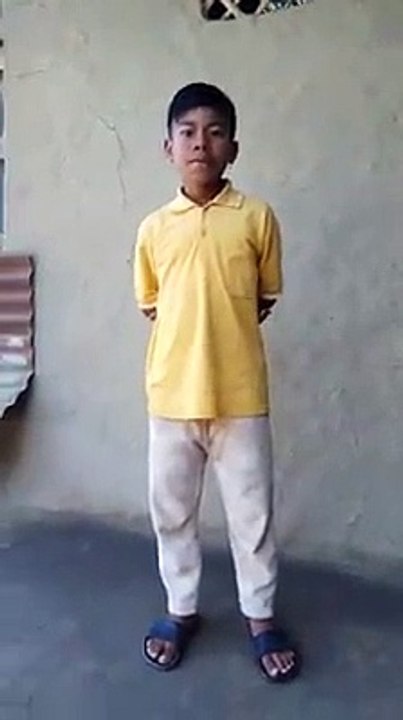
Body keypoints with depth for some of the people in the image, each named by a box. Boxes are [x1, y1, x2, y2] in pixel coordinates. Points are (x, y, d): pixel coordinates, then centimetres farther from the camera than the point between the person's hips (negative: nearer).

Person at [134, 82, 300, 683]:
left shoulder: (257, 218, -3)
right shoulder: (153, 229, 2)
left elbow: (265, 300, 6)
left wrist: (222, 334, 0)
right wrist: (188, 342, 2)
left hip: (240, 394, -1)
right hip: (172, 394, 2)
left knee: (252, 512, 11)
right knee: (171, 510, 14)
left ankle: (261, 617, 32)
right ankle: (181, 609, 36)